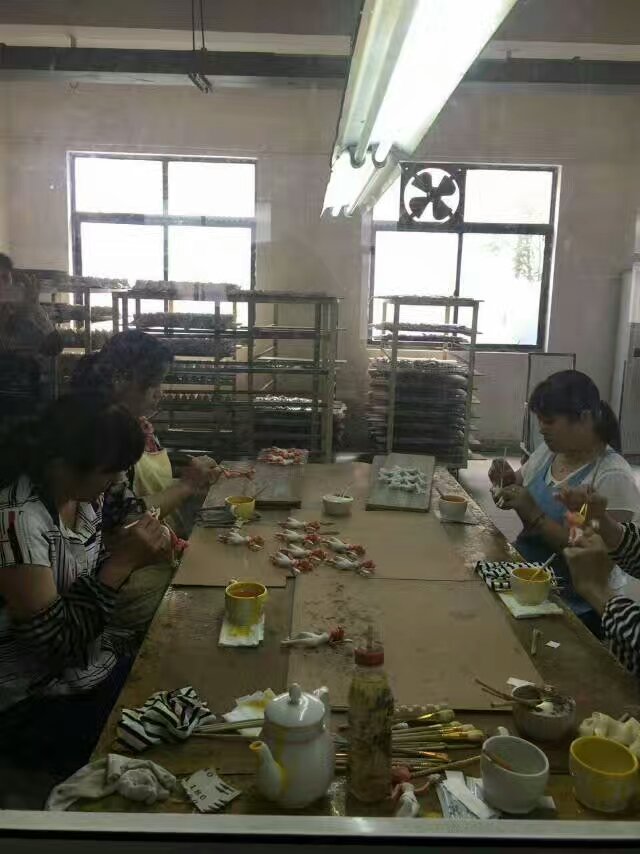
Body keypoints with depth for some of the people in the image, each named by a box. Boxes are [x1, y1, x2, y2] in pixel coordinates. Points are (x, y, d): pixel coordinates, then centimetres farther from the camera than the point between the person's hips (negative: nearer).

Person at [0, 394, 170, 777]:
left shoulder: (82, 492, -6)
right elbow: (58, 641, -25)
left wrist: (130, 551, -13)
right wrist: (123, 560, -27)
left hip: (91, 658, 7)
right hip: (31, 703, -7)